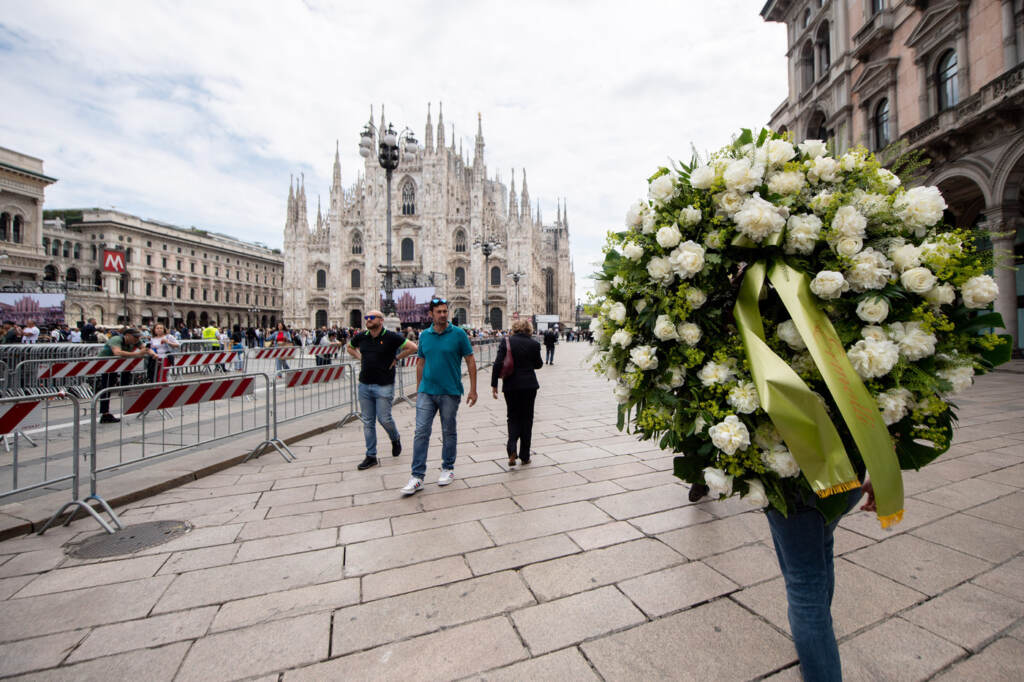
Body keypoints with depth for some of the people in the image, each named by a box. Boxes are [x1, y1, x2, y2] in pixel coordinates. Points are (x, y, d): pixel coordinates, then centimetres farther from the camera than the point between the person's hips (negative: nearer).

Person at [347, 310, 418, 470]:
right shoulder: (361, 337, 6)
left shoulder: (391, 337, -8)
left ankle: (395, 439, 31)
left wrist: (396, 358, -7)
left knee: (384, 419, -2)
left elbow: (413, 347, -9)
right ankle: (371, 456, 20)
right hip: (364, 385, 5)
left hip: (384, 386, -5)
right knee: (367, 421, 8)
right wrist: (360, 357, 10)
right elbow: (349, 348, 26)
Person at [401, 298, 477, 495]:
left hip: (450, 392, -2)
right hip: (427, 392, 3)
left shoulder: (458, 334, -6)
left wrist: (473, 389, -6)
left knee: (449, 432, 11)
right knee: (421, 432, -1)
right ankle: (417, 476, 7)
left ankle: (448, 468, 29)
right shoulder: (424, 335, 5)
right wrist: (418, 389, 13)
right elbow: (420, 362, 13)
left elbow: (470, 361, -3)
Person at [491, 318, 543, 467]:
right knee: (526, 418, 11)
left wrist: (494, 385, -4)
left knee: (513, 417, 15)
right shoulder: (534, 344, -4)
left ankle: (511, 449, -7)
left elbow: (497, 364, -9)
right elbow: (538, 364, 6)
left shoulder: (506, 342, -4)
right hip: (529, 385, 0)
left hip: (510, 386, 0)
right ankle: (524, 456, 16)